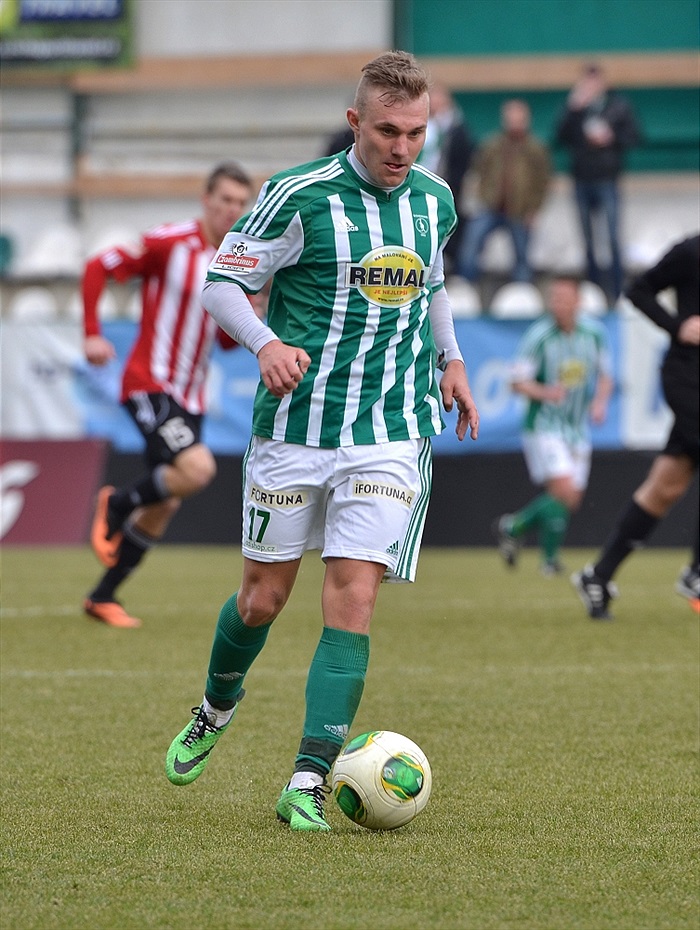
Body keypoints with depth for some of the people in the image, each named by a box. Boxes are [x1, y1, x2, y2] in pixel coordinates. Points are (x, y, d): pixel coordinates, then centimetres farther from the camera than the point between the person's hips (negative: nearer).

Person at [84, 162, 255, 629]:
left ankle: (103, 597, 23)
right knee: (198, 469, -27)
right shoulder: (171, 243, -10)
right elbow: (98, 268, -7)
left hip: (189, 398, 7)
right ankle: (118, 503, 0)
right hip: (150, 384, -7)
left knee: (163, 509, 8)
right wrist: (93, 335, -14)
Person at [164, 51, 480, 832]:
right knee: (263, 597, 8)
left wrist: (450, 358, 15)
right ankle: (215, 708, 40)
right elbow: (222, 281, -5)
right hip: (295, 426, -2)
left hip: (391, 434, 2)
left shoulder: (435, 200, 7)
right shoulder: (301, 196, -8)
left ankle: (307, 785, -10)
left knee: (352, 598, -11)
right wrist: (265, 343, -22)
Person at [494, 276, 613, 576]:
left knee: (571, 501, 6)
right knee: (564, 491, -18)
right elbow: (518, 382, -11)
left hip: (577, 428, 6)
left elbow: (604, 376, 14)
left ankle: (512, 528, 26)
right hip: (543, 425, -6)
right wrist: (544, 392, -30)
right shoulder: (539, 335, -13)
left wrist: (600, 401, -5)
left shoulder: (595, 333, 1)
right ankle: (550, 556, 0)